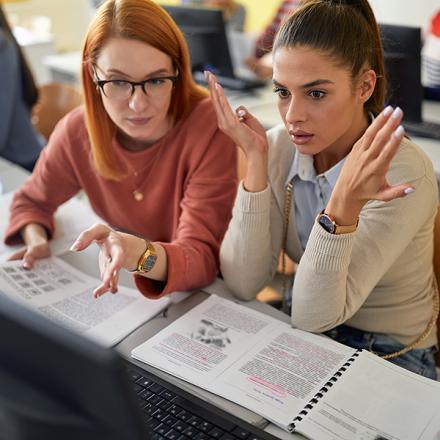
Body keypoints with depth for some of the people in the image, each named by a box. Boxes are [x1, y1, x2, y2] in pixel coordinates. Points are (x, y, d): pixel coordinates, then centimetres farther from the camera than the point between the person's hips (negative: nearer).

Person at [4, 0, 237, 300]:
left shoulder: (208, 128, -22)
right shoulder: (77, 130, -10)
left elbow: (202, 258, -25)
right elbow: (32, 201, 9)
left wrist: (141, 255, -45)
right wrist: (36, 240, -13)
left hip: (203, 294, -3)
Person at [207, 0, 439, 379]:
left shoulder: (404, 173, -24)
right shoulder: (278, 147, -12)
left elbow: (314, 315, -25)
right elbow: (243, 285, -18)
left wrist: (344, 206, -39)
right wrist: (256, 161, -24)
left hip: (390, 357, -4)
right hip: (304, 333, 4)